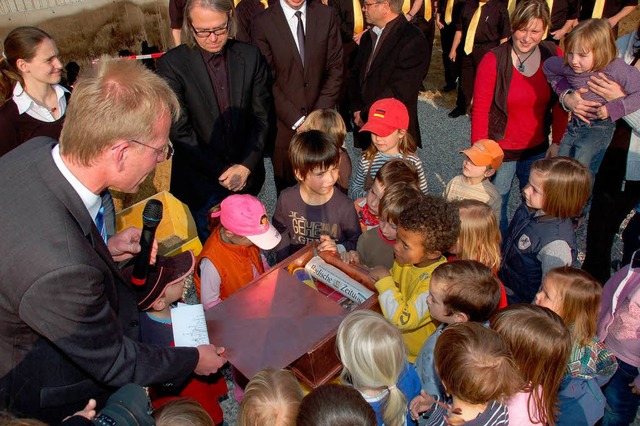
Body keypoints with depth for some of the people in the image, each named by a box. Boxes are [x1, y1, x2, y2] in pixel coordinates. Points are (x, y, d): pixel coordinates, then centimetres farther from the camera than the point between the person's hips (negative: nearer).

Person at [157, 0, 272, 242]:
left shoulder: (250, 57, -3)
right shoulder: (171, 64, -12)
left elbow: (261, 117, 0)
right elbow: (180, 131, -13)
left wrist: (246, 166, -10)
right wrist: (221, 171, -13)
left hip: (246, 175, 2)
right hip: (202, 180, -2)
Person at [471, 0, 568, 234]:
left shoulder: (554, 56, -5)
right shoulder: (493, 61, -15)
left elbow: (559, 104, 4)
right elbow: (479, 110, -12)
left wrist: (557, 142, 1)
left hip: (537, 149, 4)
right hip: (500, 151, -3)